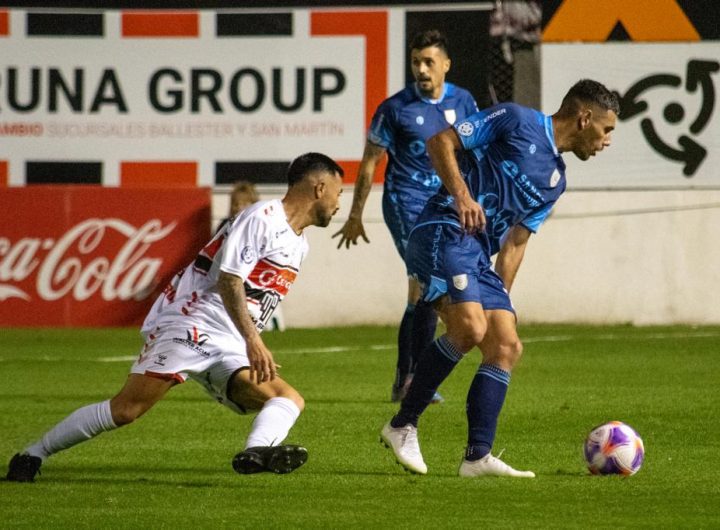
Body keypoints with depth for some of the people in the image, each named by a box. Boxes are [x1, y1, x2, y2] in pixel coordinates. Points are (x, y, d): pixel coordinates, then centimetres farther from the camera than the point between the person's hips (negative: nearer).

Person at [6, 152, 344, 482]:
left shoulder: (299, 244, 20)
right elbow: (228, 280, -19)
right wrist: (253, 340, -29)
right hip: (193, 324, -9)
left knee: (289, 400, -14)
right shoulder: (262, 218, -8)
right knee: (126, 409, -16)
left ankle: (256, 453, -43)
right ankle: (33, 455, -4)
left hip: (230, 348, 9)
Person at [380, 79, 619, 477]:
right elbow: (440, 140, -5)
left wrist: (500, 297, 13)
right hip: (445, 232, -9)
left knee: (507, 348, 0)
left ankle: (477, 456, -1)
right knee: (469, 327, -25)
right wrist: (461, 194, -18)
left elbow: (515, 242, 23)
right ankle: (403, 426, -13)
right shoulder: (517, 122, -1)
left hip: (479, 256, 9)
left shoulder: (555, 181, 22)